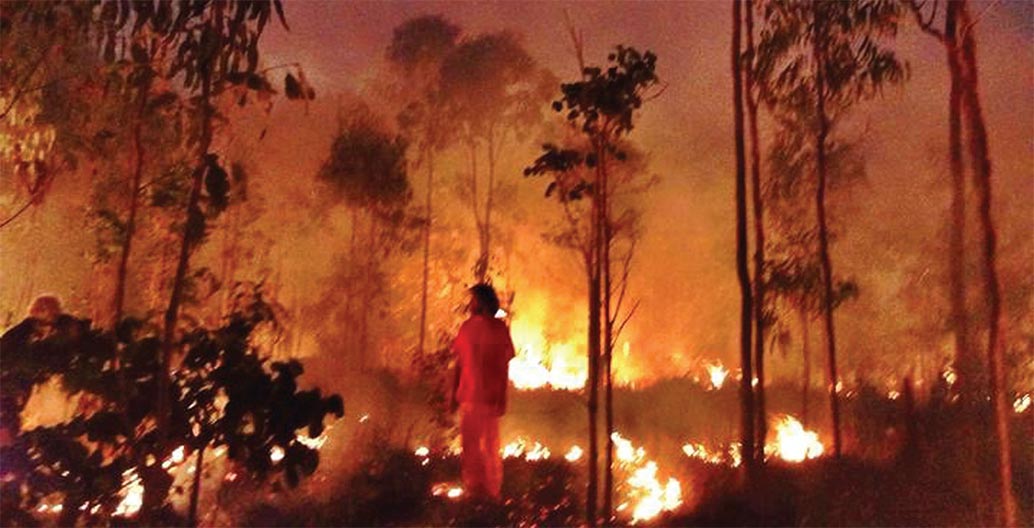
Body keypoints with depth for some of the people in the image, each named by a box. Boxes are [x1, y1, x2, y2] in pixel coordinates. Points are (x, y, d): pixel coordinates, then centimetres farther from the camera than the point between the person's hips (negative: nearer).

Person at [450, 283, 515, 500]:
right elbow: (459, 362, 10)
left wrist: (502, 398, -9)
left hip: (489, 398, -4)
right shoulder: (467, 327, 7)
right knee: (469, 444, 11)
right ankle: (472, 489, 24)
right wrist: (454, 393, 9)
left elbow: (504, 366, -5)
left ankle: (492, 492, 13)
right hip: (468, 396, 4)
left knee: (490, 446, 2)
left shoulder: (499, 329, -6)